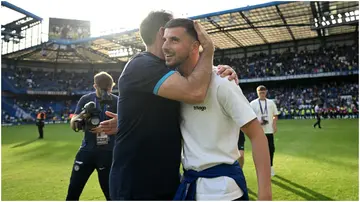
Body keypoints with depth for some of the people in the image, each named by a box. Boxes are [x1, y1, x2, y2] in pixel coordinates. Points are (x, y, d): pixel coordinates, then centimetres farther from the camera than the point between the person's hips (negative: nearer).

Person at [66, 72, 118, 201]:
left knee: (110, 192, 5)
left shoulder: (117, 101, -3)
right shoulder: (86, 99, 2)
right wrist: (81, 116, -22)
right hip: (87, 150, 2)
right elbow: (72, 125, 0)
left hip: (108, 152, -2)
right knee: (73, 189, 8)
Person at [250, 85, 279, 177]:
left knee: (271, 149, 7)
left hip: (269, 130, 3)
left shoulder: (271, 102, 9)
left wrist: (274, 124, -2)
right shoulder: (253, 103, -1)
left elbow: (275, 115, 14)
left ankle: (270, 166, 25)